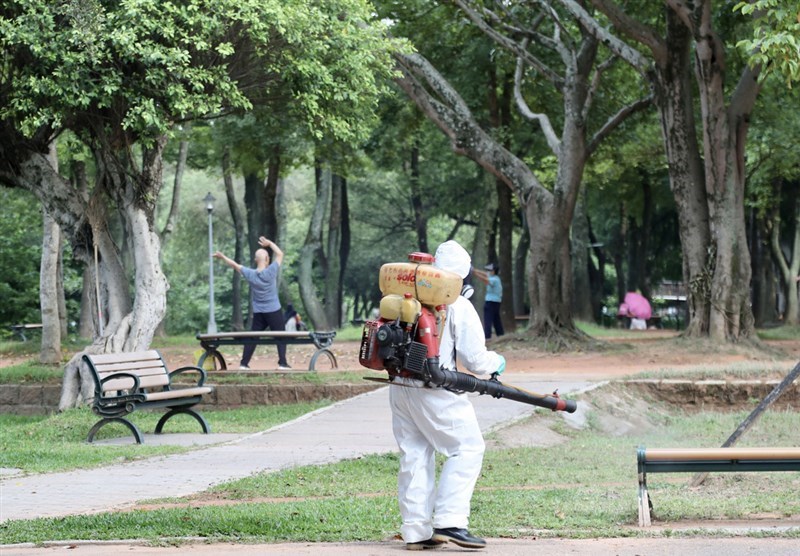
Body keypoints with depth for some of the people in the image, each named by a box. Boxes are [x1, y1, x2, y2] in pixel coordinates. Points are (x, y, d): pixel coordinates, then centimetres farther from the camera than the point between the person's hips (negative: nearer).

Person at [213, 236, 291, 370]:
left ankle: (244, 363, 8)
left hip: (258, 313, 4)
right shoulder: (271, 271, -15)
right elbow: (280, 254, -4)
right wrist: (269, 243, 6)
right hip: (274, 311, -4)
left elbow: (234, 265, 8)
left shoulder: (250, 274, -6)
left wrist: (222, 257, 21)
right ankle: (282, 363, -3)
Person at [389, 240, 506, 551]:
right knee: (468, 448, 4)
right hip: (436, 393, -6)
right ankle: (448, 522, -7)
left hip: (400, 386, 6)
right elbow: (474, 359, -10)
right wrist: (496, 362, 10)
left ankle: (416, 531, 13)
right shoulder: (459, 306, -10)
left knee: (414, 456, 12)